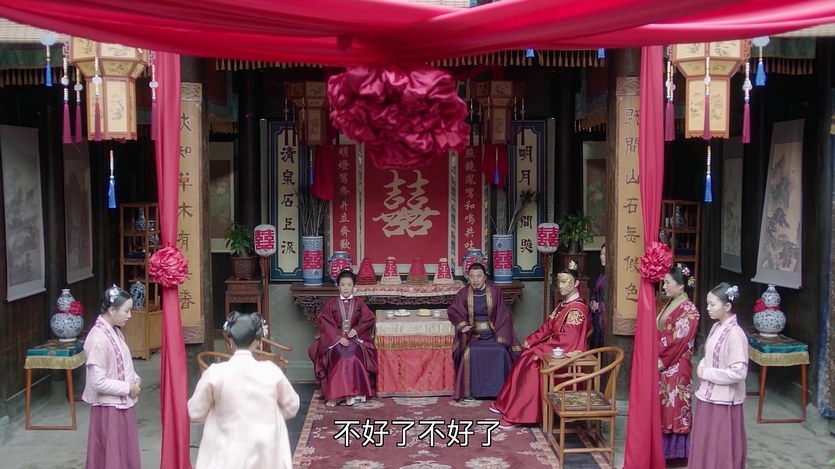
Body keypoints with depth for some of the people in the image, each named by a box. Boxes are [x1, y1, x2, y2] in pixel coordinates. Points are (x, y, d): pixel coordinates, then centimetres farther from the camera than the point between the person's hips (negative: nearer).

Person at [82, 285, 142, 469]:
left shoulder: (115, 331, 5)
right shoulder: (98, 338, -22)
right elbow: (98, 382, -24)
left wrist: (135, 379, -1)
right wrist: (128, 388, -15)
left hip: (123, 404, 9)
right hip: (110, 408, -9)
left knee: (126, 453, 17)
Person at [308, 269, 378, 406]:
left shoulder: (359, 303, 8)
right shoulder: (331, 304, 5)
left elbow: (369, 319, 4)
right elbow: (325, 323, -4)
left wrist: (356, 330, -12)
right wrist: (339, 337, -17)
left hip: (355, 338, 1)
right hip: (335, 339, 0)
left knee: (354, 354, -32)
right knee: (340, 355, -32)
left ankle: (352, 392, -29)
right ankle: (336, 393, -30)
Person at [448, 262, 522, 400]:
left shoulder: (495, 291, -2)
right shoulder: (463, 293, 0)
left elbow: (503, 315, 0)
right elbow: (453, 311, 7)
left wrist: (500, 336, -11)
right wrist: (462, 325, -12)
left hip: (492, 332, 0)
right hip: (472, 333, 0)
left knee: (502, 351, -28)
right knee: (469, 352, -29)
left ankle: (500, 389, -13)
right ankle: (469, 390, -17)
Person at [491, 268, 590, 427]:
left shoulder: (577, 309, -19)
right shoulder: (564, 304, 12)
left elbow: (565, 340, -25)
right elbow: (548, 326, 14)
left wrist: (540, 351, -24)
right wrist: (531, 340, 3)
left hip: (566, 353, -9)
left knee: (532, 365, -22)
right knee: (524, 360, -3)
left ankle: (518, 414, -14)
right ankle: (508, 404, 1)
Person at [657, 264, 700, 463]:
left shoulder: (688, 310, -16)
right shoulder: (670, 305, 10)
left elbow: (679, 343, -18)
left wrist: (661, 362, -15)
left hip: (676, 368, -9)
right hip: (662, 366, 9)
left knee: (673, 407, 0)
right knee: (662, 407, 14)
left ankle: (673, 450, 10)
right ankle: (662, 447, 24)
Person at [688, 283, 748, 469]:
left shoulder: (735, 334, -20)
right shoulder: (716, 327, 6)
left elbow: (738, 373, -25)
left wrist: (708, 373, -17)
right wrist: (701, 366, 0)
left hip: (723, 400, -8)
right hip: (708, 396, 8)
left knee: (721, 449, 4)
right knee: (705, 444, 17)